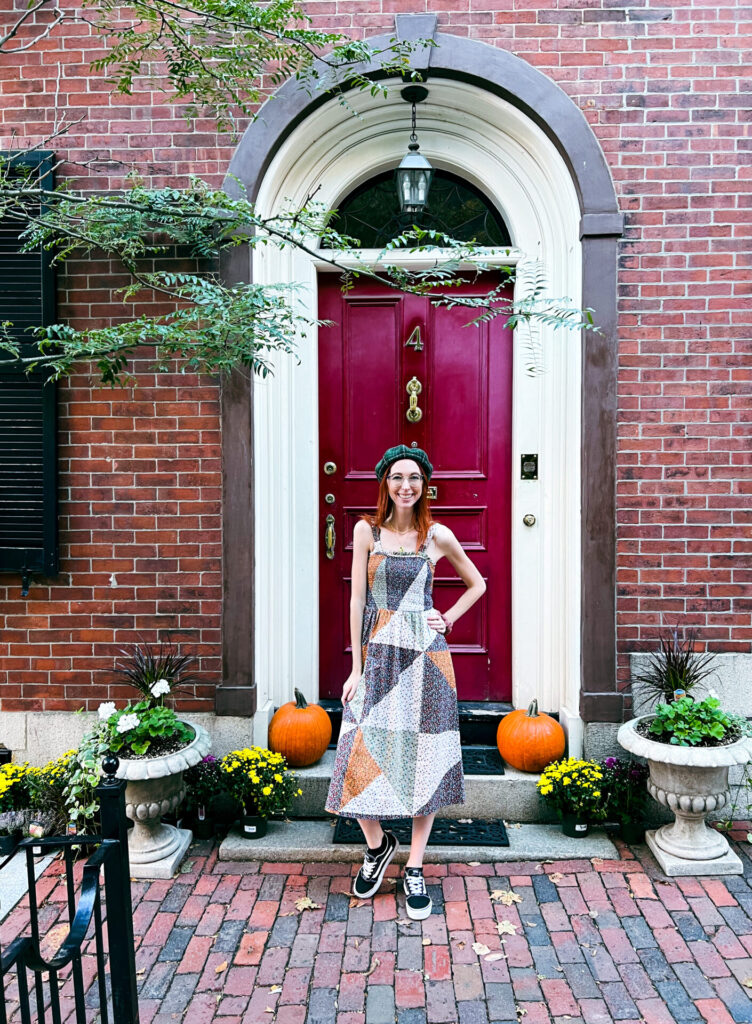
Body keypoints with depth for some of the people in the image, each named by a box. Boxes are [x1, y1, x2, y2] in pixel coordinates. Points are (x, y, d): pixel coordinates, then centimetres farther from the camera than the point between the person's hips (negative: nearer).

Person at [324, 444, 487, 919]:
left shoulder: (439, 536, 2)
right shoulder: (367, 530, 1)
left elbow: (478, 583, 17)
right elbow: (358, 600, -1)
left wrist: (449, 619, 3)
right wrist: (356, 666, -3)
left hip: (425, 655, 0)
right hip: (377, 652, 0)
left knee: (424, 758, 4)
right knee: (363, 755, -3)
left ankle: (414, 869, 20)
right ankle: (378, 845, 26)